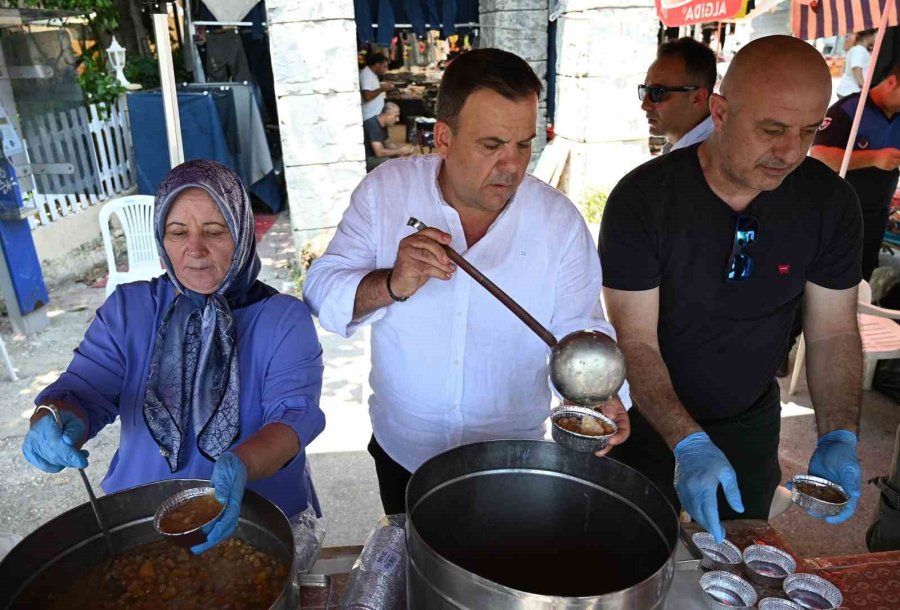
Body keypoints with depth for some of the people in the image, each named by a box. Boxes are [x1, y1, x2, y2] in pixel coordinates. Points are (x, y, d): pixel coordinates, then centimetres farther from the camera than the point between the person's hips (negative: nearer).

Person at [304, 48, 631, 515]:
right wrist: (392, 284, -33)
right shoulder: (385, 190, -13)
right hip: (401, 447, 1)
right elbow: (320, 292, -13)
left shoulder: (559, 220, -12)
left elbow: (580, 329, -8)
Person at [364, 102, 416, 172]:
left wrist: (404, 147, 1)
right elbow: (379, 152, -30)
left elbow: (386, 143, 18)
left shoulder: (383, 124, 4)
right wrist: (400, 151, -20)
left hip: (373, 155, 10)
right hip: (365, 160, -10)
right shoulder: (373, 125, -24)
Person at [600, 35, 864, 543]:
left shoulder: (830, 202, -12)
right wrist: (689, 444, -35)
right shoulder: (643, 198, -23)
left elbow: (834, 333, -5)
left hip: (751, 425, 4)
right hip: (649, 421, -3)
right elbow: (635, 341, -24)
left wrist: (839, 438, -19)